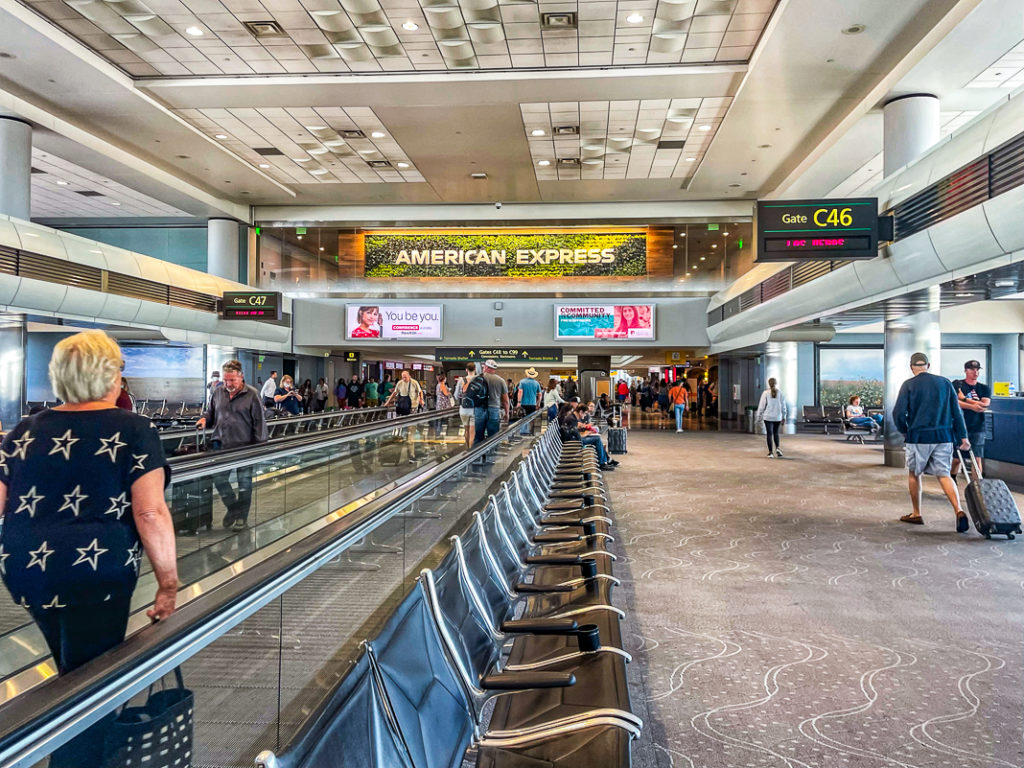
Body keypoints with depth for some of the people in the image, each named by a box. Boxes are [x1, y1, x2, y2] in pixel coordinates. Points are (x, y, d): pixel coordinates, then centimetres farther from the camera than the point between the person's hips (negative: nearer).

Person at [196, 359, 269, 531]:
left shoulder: (252, 394, -7)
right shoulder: (219, 393, 8)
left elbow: (259, 421, -7)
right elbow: (211, 412, 23)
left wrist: (260, 445, -10)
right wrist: (205, 419, -1)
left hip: (243, 446, -4)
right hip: (220, 445, 4)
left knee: (244, 482, 5)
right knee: (218, 478, 5)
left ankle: (242, 517, 19)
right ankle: (233, 507, 28)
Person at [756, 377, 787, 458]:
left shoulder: (765, 393, -5)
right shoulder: (780, 393, 0)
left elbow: (762, 405, -4)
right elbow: (783, 406, 4)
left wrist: (759, 416, 5)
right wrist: (784, 417, 12)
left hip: (768, 417, -2)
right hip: (777, 417, 2)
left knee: (769, 434, 2)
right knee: (776, 433, 18)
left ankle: (770, 452, 0)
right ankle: (777, 447, 0)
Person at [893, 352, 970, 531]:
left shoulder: (909, 385, -3)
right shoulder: (945, 382, 8)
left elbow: (898, 412, -9)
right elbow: (957, 411, 7)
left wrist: (904, 431, 8)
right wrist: (963, 436, 10)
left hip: (918, 436, -3)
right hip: (944, 436, 3)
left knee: (914, 474, 13)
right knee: (944, 475, 5)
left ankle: (916, 514, 20)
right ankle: (959, 511, -16)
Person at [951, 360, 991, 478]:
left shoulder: (984, 388, 11)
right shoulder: (957, 384, 3)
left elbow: (985, 405, -7)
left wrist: (964, 399, -9)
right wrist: (972, 406, -19)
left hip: (977, 428, 2)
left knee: (977, 458, -4)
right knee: (956, 458, 4)